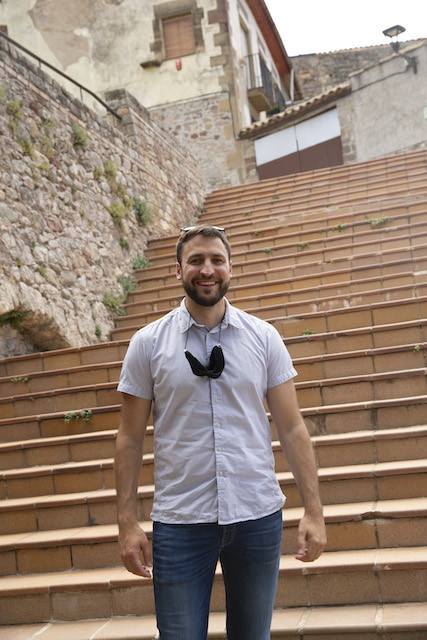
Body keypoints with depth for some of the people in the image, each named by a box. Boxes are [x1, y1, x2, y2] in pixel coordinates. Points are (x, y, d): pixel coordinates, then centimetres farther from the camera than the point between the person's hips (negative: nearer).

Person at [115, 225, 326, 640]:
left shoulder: (264, 338, 2)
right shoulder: (147, 344, 0)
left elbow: (291, 427, 3)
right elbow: (131, 437, 2)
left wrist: (313, 511, -3)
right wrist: (127, 522, -3)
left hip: (258, 516, 2)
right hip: (179, 523, -1)